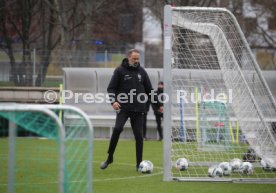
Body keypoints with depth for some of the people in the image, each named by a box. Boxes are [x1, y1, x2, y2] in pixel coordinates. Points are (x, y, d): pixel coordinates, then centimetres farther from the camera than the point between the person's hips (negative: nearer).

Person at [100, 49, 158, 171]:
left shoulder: (142, 72, 11)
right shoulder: (120, 70, 0)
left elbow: (149, 89, 17)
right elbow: (111, 88, -1)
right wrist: (113, 101, -18)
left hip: (138, 110, 3)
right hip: (123, 107, -3)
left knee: (139, 135, 0)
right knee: (118, 129, -21)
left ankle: (139, 164, 7)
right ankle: (109, 158, -7)